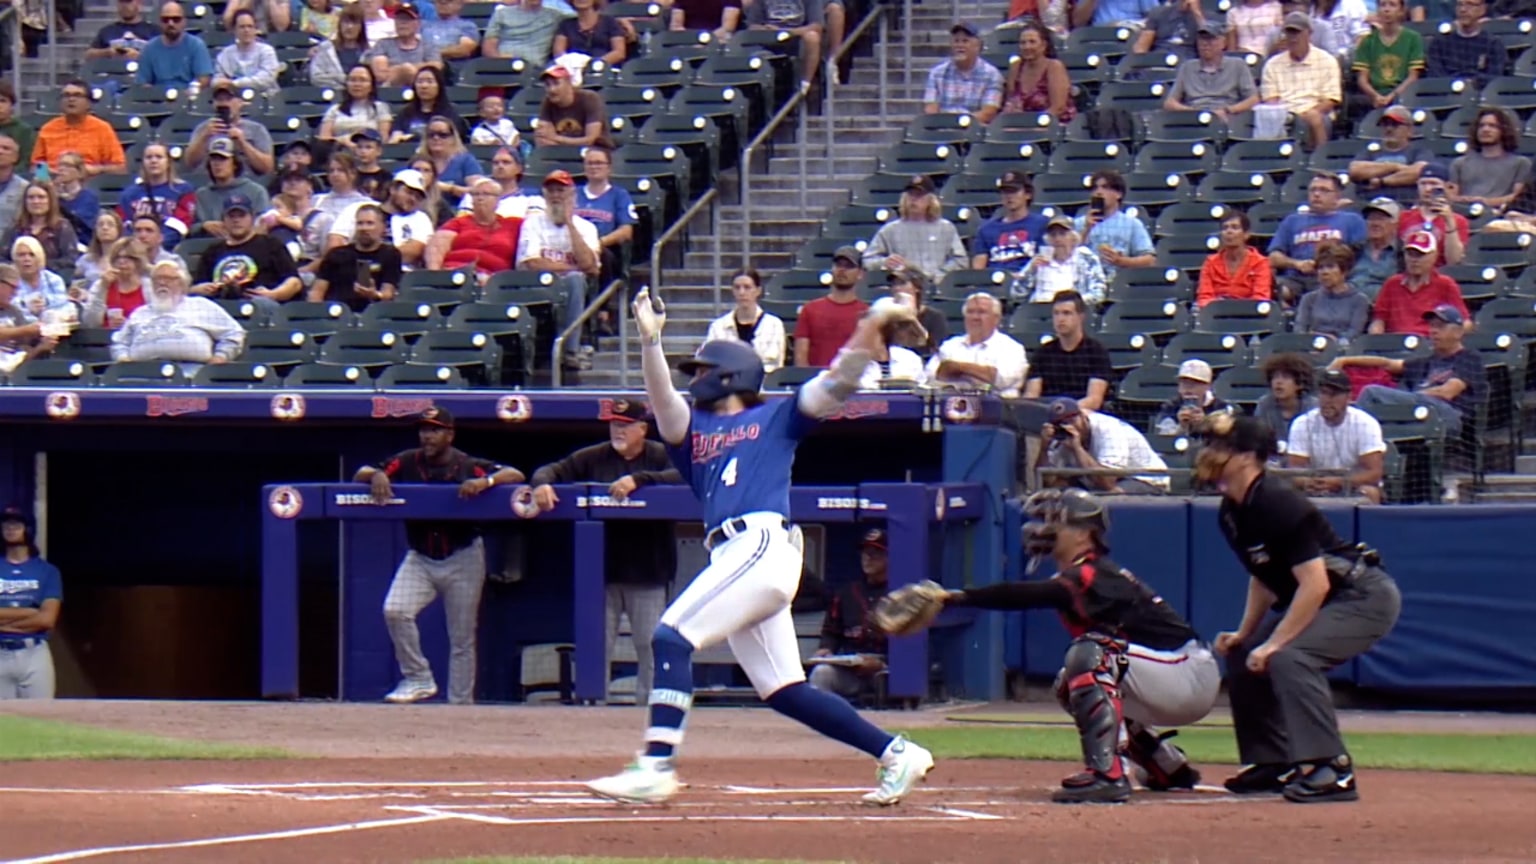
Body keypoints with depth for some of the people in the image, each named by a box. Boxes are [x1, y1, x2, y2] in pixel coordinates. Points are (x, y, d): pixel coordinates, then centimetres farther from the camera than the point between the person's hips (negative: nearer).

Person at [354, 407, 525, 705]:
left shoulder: (468, 466, -11)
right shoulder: (407, 463, -4)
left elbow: (516, 476, -17)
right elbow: (359, 475, -2)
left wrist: (485, 482, -35)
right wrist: (376, 475, -25)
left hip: (462, 560, -2)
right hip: (419, 558, 2)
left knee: (462, 639, 2)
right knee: (394, 611, -21)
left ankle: (461, 704, 10)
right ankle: (418, 678, -6)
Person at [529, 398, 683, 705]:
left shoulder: (661, 456, 1)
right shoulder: (593, 458, 7)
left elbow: (681, 477, -18)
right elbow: (554, 470, 2)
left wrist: (638, 479, -30)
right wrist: (542, 483, -22)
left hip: (647, 571, -2)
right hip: (602, 569, 2)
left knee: (650, 645, 2)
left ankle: (648, 702, 9)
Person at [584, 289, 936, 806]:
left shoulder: (774, 420, 14)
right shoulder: (694, 430, 27)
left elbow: (837, 384, 4)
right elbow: (662, 401, 7)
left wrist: (873, 325, -12)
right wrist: (650, 341, -7)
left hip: (763, 543, -8)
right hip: (732, 557, 8)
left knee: (672, 637, -19)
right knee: (783, 692, 5)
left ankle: (655, 765, -27)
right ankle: (896, 754, 11)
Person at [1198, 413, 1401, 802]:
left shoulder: (1279, 505, -26)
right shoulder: (1231, 513, 2)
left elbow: (1315, 584, -29)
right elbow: (1264, 577, 16)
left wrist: (1274, 643, -27)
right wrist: (1244, 634, 6)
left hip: (1366, 596, -10)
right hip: (1318, 601, 10)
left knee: (1289, 658, -29)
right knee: (1242, 658, 9)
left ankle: (1333, 770, -28)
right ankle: (1274, 763, 18)